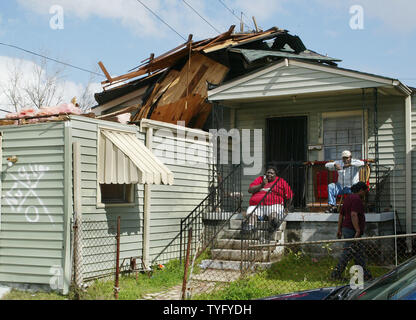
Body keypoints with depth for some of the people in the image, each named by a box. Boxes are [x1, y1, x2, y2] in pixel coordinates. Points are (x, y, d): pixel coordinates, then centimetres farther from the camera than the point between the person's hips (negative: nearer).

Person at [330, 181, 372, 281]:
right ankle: (336, 274, -5)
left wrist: (339, 229, 21)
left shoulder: (349, 198, 19)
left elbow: (341, 214, 20)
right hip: (352, 231, -10)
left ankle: (365, 275, 15)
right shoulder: (356, 199, -12)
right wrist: (358, 231, -26)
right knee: (348, 252, -7)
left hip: (346, 228, 10)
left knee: (359, 252, 12)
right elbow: (353, 215, -24)